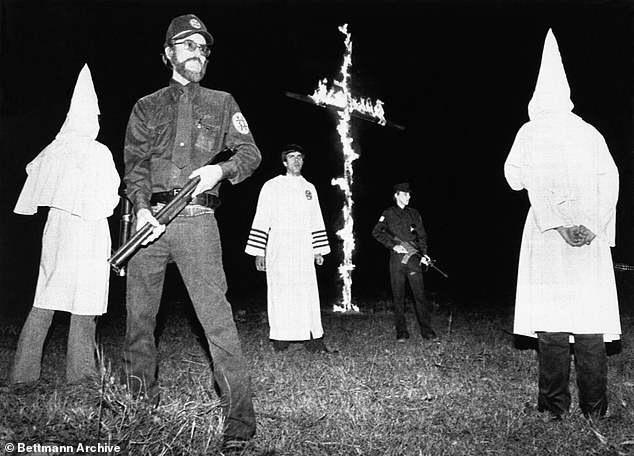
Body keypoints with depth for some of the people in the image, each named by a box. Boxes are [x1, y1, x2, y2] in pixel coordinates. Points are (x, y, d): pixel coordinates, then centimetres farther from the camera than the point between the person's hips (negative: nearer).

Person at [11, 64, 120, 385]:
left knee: (44, 303, 10)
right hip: (87, 231, -5)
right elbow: (107, 202, -10)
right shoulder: (98, 153, -9)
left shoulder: (52, 150, 6)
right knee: (83, 303, 2)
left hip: (55, 226, 5)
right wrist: (112, 201, 12)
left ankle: (24, 371, 14)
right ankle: (79, 372, 10)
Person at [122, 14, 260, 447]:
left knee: (216, 316, -11)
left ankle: (241, 416, -7)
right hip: (150, 218, 3)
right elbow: (135, 163, 6)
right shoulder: (147, 107, 17)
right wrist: (142, 207, -12)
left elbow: (251, 153, 11)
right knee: (139, 316, 8)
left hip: (197, 220, -2)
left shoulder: (221, 103, 16)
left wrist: (220, 170, -10)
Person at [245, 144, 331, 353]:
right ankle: (280, 339, 6)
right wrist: (259, 252, -4)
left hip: (303, 249, 3)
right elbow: (261, 221, 1)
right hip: (278, 248, -3)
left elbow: (316, 221, 18)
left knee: (308, 291, -2)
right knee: (280, 291, -2)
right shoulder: (271, 187, 5)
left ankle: (314, 340, 1)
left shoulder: (309, 188, 17)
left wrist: (319, 250, 12)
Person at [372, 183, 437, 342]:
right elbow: (376, 232, 1)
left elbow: (422, 235, 14)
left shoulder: (414, 213, 15)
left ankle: (427, 330, 2)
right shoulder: (389, 213, 6)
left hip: (414, 257, 2)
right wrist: (393, 245, -8)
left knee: (420, 293, -2)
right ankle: (401, 332, 7)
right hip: (396, 258, -2)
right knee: (398, 296, 1)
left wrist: (424, 254, -1)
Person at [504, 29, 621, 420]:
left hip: (548, 237, -3)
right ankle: (594, 407, 10)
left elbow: (516, 179, -8)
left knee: (552, 320, 1)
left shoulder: (531, 132, 3)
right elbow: (611, 181, 2)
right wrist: (594, 226, -3)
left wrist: (557, 222, -2)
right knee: (590, 318, 6)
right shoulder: (590, 132, 11)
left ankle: (555, 406, 4)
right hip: (591, 239, 3)